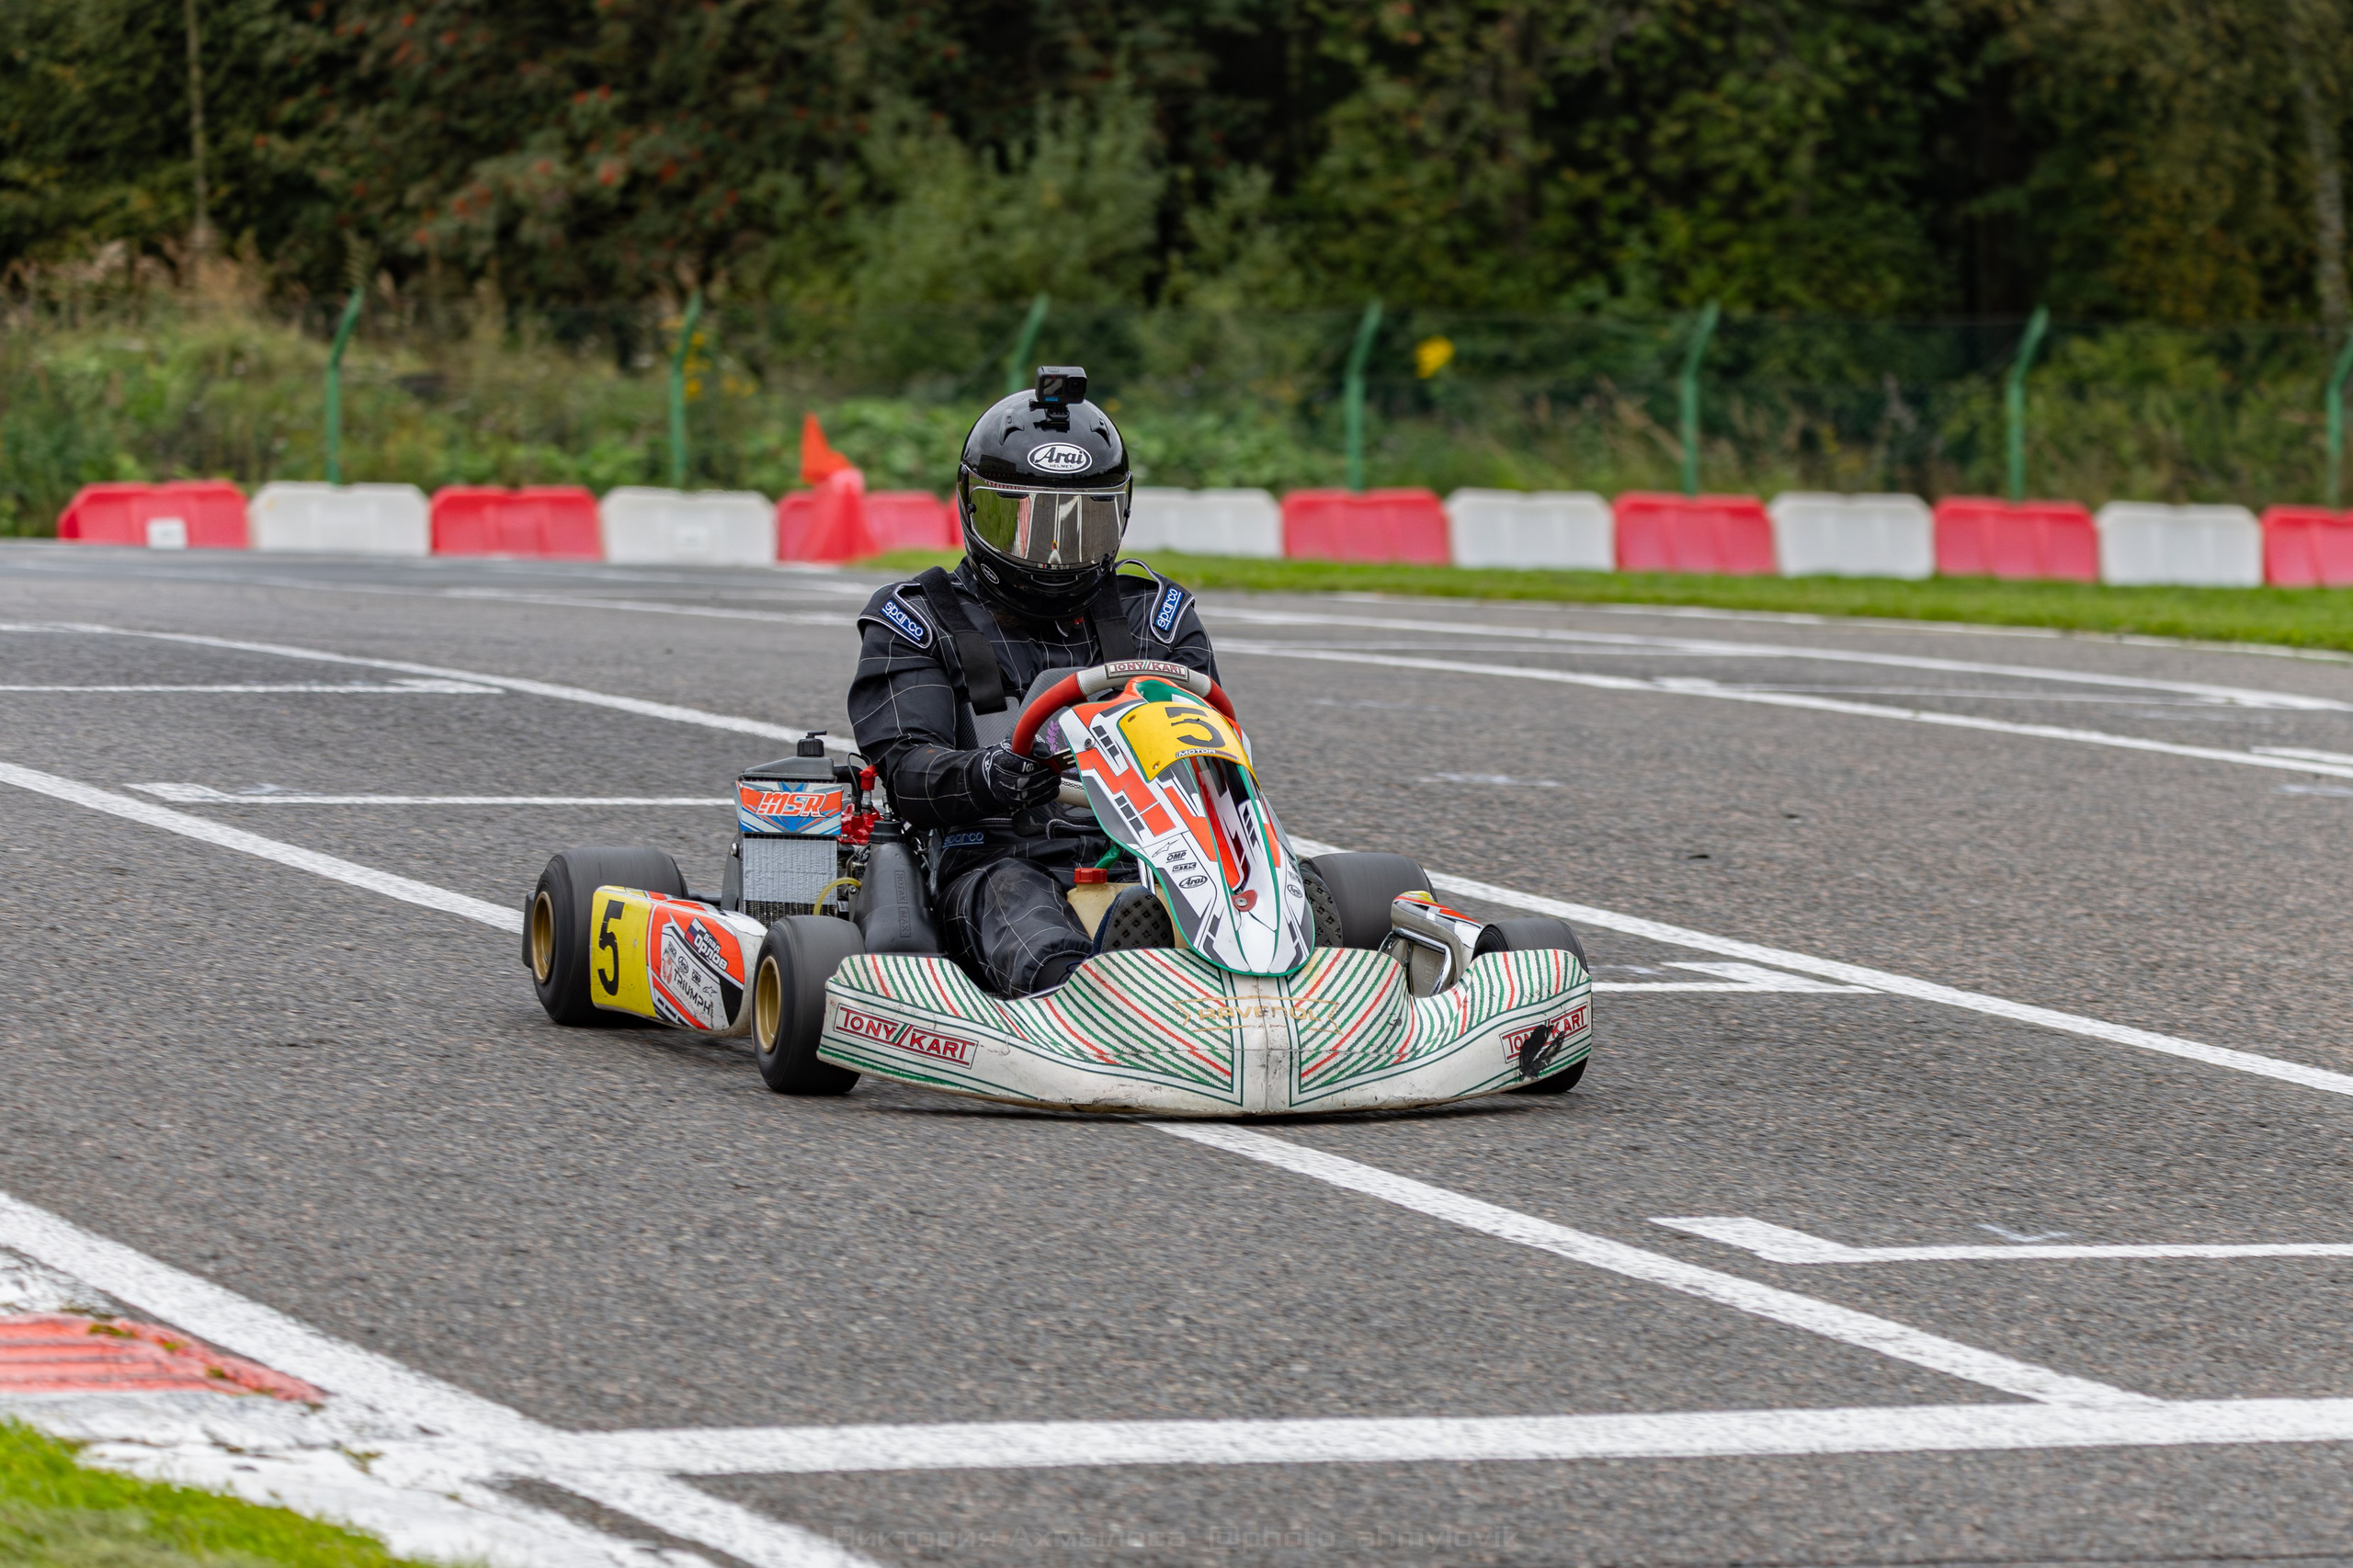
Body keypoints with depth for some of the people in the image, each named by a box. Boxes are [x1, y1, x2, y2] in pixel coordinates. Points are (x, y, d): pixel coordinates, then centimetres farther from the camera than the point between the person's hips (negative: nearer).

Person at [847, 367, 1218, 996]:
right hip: (995, 865, -2)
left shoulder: (1155, 617, 21)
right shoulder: (918, 625, 11)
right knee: (1013, 897, -39)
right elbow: (906, 773, -3)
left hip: (1142, 862, 3)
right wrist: (985, 777, -25)